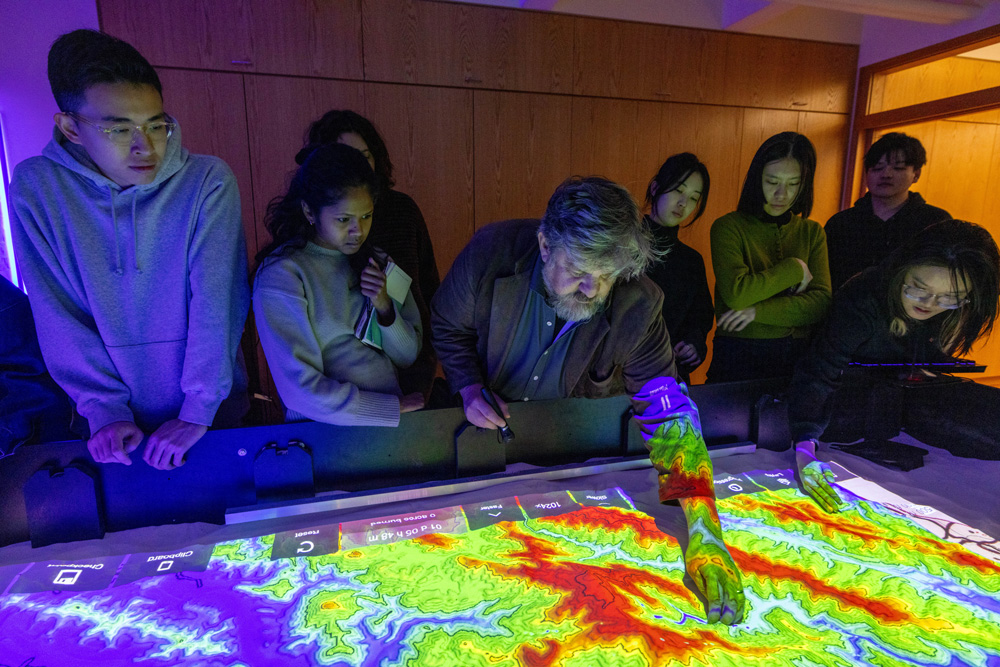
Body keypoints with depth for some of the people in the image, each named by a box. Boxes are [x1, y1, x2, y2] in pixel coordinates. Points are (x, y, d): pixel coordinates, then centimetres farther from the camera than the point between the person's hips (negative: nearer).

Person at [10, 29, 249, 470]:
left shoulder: (208, 181, -15)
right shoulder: (35, 187, -8)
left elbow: (216, 303, -18)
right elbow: (57, 313, -7)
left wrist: (198, 410, -19)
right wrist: (105, 410, -12)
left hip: (212, 412, -1)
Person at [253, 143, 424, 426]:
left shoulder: (377, 261, 7)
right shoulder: (281, 275, -11)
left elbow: (408, 357, 8)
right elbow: (301, 390, -16)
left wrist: (385, 307, -10)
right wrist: (395, 406, -11)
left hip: (391, 424, 7)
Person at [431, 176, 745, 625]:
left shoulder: (637, 306, -26)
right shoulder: (492, 251, -26)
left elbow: (668, 409, -24)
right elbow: (448, 327, -6)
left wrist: (704, 529, -32)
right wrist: (469, 388, -23)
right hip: (486, 421, 1)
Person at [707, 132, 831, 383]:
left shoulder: (812, 233, 7)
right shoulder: (728, 227, -6)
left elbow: (822, 302, -4)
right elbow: (735, 293, -20)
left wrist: (759, 311, -16)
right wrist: (795, 269, -9)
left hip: (796, 358, 4)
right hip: (737, 356, -3)